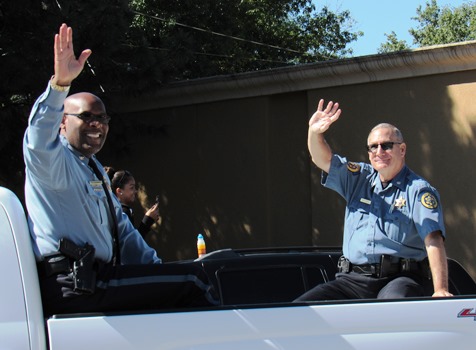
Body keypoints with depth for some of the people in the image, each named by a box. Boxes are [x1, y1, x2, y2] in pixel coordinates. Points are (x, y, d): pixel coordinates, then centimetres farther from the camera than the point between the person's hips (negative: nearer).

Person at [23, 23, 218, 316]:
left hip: (97, 278, 10)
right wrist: (60, 83, -43)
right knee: (192, 280, -16)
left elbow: (122, 230, 29)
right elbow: (40, 136, -27)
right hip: (72, 289, -10)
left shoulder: (95, 170, 26)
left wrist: (159, 272, 21)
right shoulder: (54, 161, -3)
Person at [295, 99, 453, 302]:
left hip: (401, 279, -5)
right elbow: (323, 160, 9)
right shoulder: (359, 178, 19)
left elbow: (433, 240, -12)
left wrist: (440, 290, -26)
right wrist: (315, 133, -15)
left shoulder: (419, 190, 0)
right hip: (355, 279, 5)